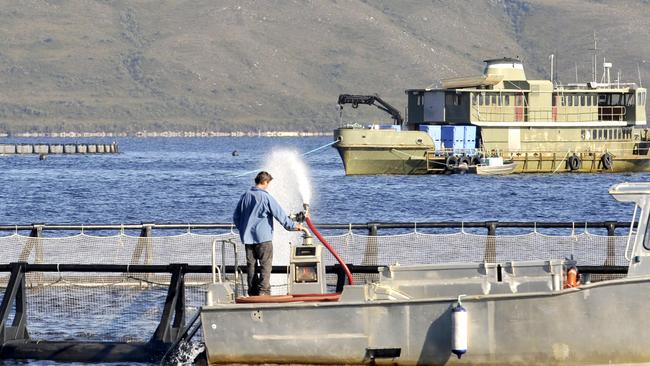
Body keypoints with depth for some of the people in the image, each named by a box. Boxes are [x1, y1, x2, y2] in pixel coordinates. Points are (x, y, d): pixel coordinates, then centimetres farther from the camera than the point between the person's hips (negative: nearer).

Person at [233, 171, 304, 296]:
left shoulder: (245, 196, 6)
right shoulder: (266, 197, -11)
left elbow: (236, 216, 14)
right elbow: (280, 214, -8)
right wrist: (292, 226, 4)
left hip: (247, 238, 6)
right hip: (263, 237, -6)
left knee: (251, 265, 10)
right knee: (265, 265, -2)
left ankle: (252, 292, 11)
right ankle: (263, 291, -10)